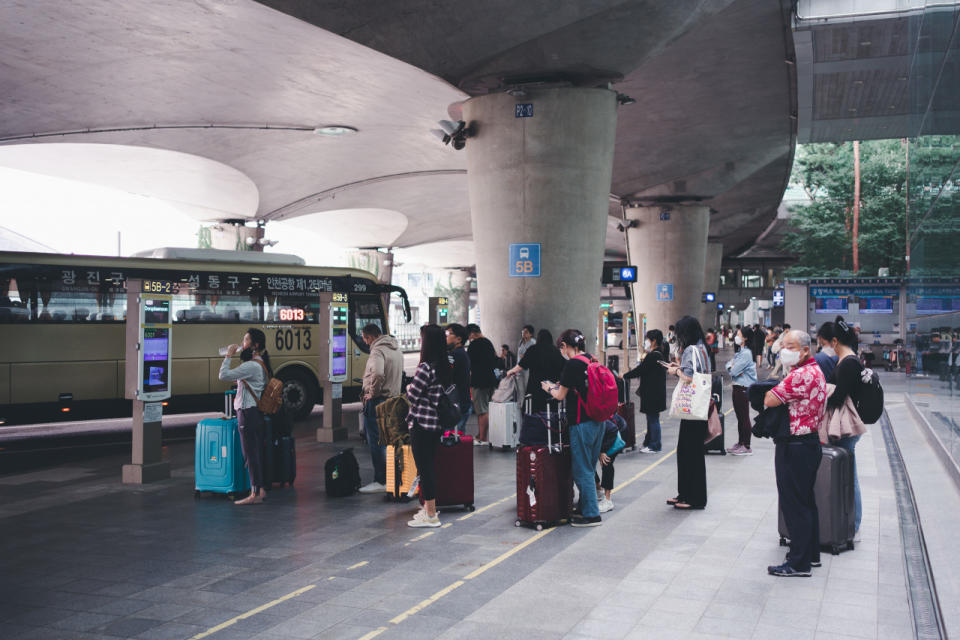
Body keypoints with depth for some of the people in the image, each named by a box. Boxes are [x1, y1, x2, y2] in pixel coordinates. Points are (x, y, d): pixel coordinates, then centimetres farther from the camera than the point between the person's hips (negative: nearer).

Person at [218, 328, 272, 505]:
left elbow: (223, 375, -19)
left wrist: (228, 355, -10)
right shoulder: (261, 364, 14)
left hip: (248, 414, -10)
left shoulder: (251, 366, -18)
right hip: (258, 413, 10)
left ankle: (255, 494, -3)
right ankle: (262, 489, 19)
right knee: (259, 453, 13)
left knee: (250, 454, -6)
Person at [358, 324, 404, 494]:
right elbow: (399, 373, 24)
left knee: (375, 441, -4)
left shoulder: (378, 351, -17)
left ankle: (381, 481, -2)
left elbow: (377, 374, -35)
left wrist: (372, 392, -20)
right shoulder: (396, 349, 14)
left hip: (377, 401, -9)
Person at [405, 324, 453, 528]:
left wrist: (408, 388, 6)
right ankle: (428, 507, 28)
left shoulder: (425, 367, -18)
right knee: (430, 465, 18)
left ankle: (430, 515, 3)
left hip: (421, 422, -9)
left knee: (424, 467, -2)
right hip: (436, 423, 9)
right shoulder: (445, 366, 8)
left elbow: (413, 396, -14)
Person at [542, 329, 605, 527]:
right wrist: (559, 386, 22)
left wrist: (549, 388, 11)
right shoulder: (592, 360, 10)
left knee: (582, 471, 0)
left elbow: (560, 395, -7)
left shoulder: (572, 364, -14)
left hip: (581, 423, -9)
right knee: (589, 468, 17)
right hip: (597, 421, 9)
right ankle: (586, 507, 25)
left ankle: (591, 514, 3)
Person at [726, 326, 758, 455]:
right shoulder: (739, 352, 14)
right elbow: (729, 365, 13)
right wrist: (732, 366, -8)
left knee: (744, 417, -4)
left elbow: (734, 371, -19)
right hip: (737, 386, 9)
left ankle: (747, 447, 0)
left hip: (744, 388, -9)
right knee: (739, 417, 15)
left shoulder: (746, 354, -16)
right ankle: (740, 443, 24)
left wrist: (732, 368, 2)